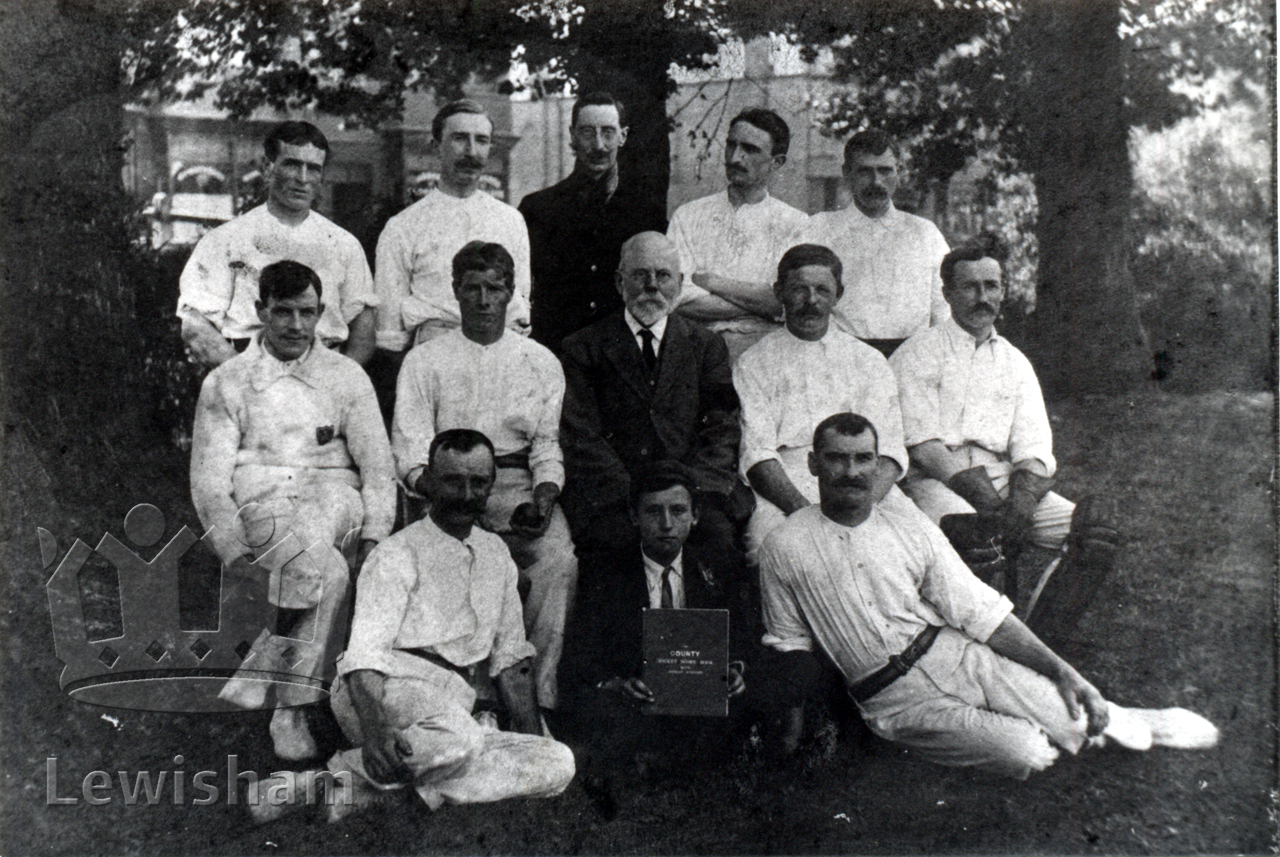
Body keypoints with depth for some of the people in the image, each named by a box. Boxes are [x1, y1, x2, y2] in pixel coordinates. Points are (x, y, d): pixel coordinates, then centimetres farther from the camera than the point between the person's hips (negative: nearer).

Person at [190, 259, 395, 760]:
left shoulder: (346, 376, 16)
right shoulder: (225, 383, 12)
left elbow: (377, 464, 10)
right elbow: (209, 478, 5)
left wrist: (374, 534, -7)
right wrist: (232, 547, -12)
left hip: (336, 500, 1)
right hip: (262, 505, -1)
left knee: (312, 535, -36)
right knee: (327, 571, -32)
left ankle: (263, 669, -26)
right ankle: (291, 707, -24)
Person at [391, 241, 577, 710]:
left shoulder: (541, 362, 17)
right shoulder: (424, 361, 13)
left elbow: (549, 446, 11)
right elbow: (411, 451, 4)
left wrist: (544, 498, -10)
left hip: (520, 485, 1)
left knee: (558, 559, -29)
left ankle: (538, 693, -26)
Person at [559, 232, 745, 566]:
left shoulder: (706, 345, 17)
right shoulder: (584, 348, 11)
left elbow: (722, 429, 9)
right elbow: (581, 436, 1)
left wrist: (689, 489, -9)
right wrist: (633, 494, -13)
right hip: (610, 492, -1)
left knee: (716, 537, -28)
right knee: (616, 536, -31)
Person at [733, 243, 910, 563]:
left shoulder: (870, 361, 18)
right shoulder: (752, 365, 11)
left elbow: (888, 451, 9)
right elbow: (757, 453, -2)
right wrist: (803, 509, -20)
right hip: (784, 494, -2)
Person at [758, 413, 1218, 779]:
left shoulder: (909, 525, 6)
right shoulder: (784, 549, -2)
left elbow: (979, 610, 4)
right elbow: (789, 647, 7)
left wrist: (1061, 669, -3)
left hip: (953, 653, 3)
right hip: (893, 698, -3)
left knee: (1075, 723, -15)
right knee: (1026, 753, -23)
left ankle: (1112, 721, 19)